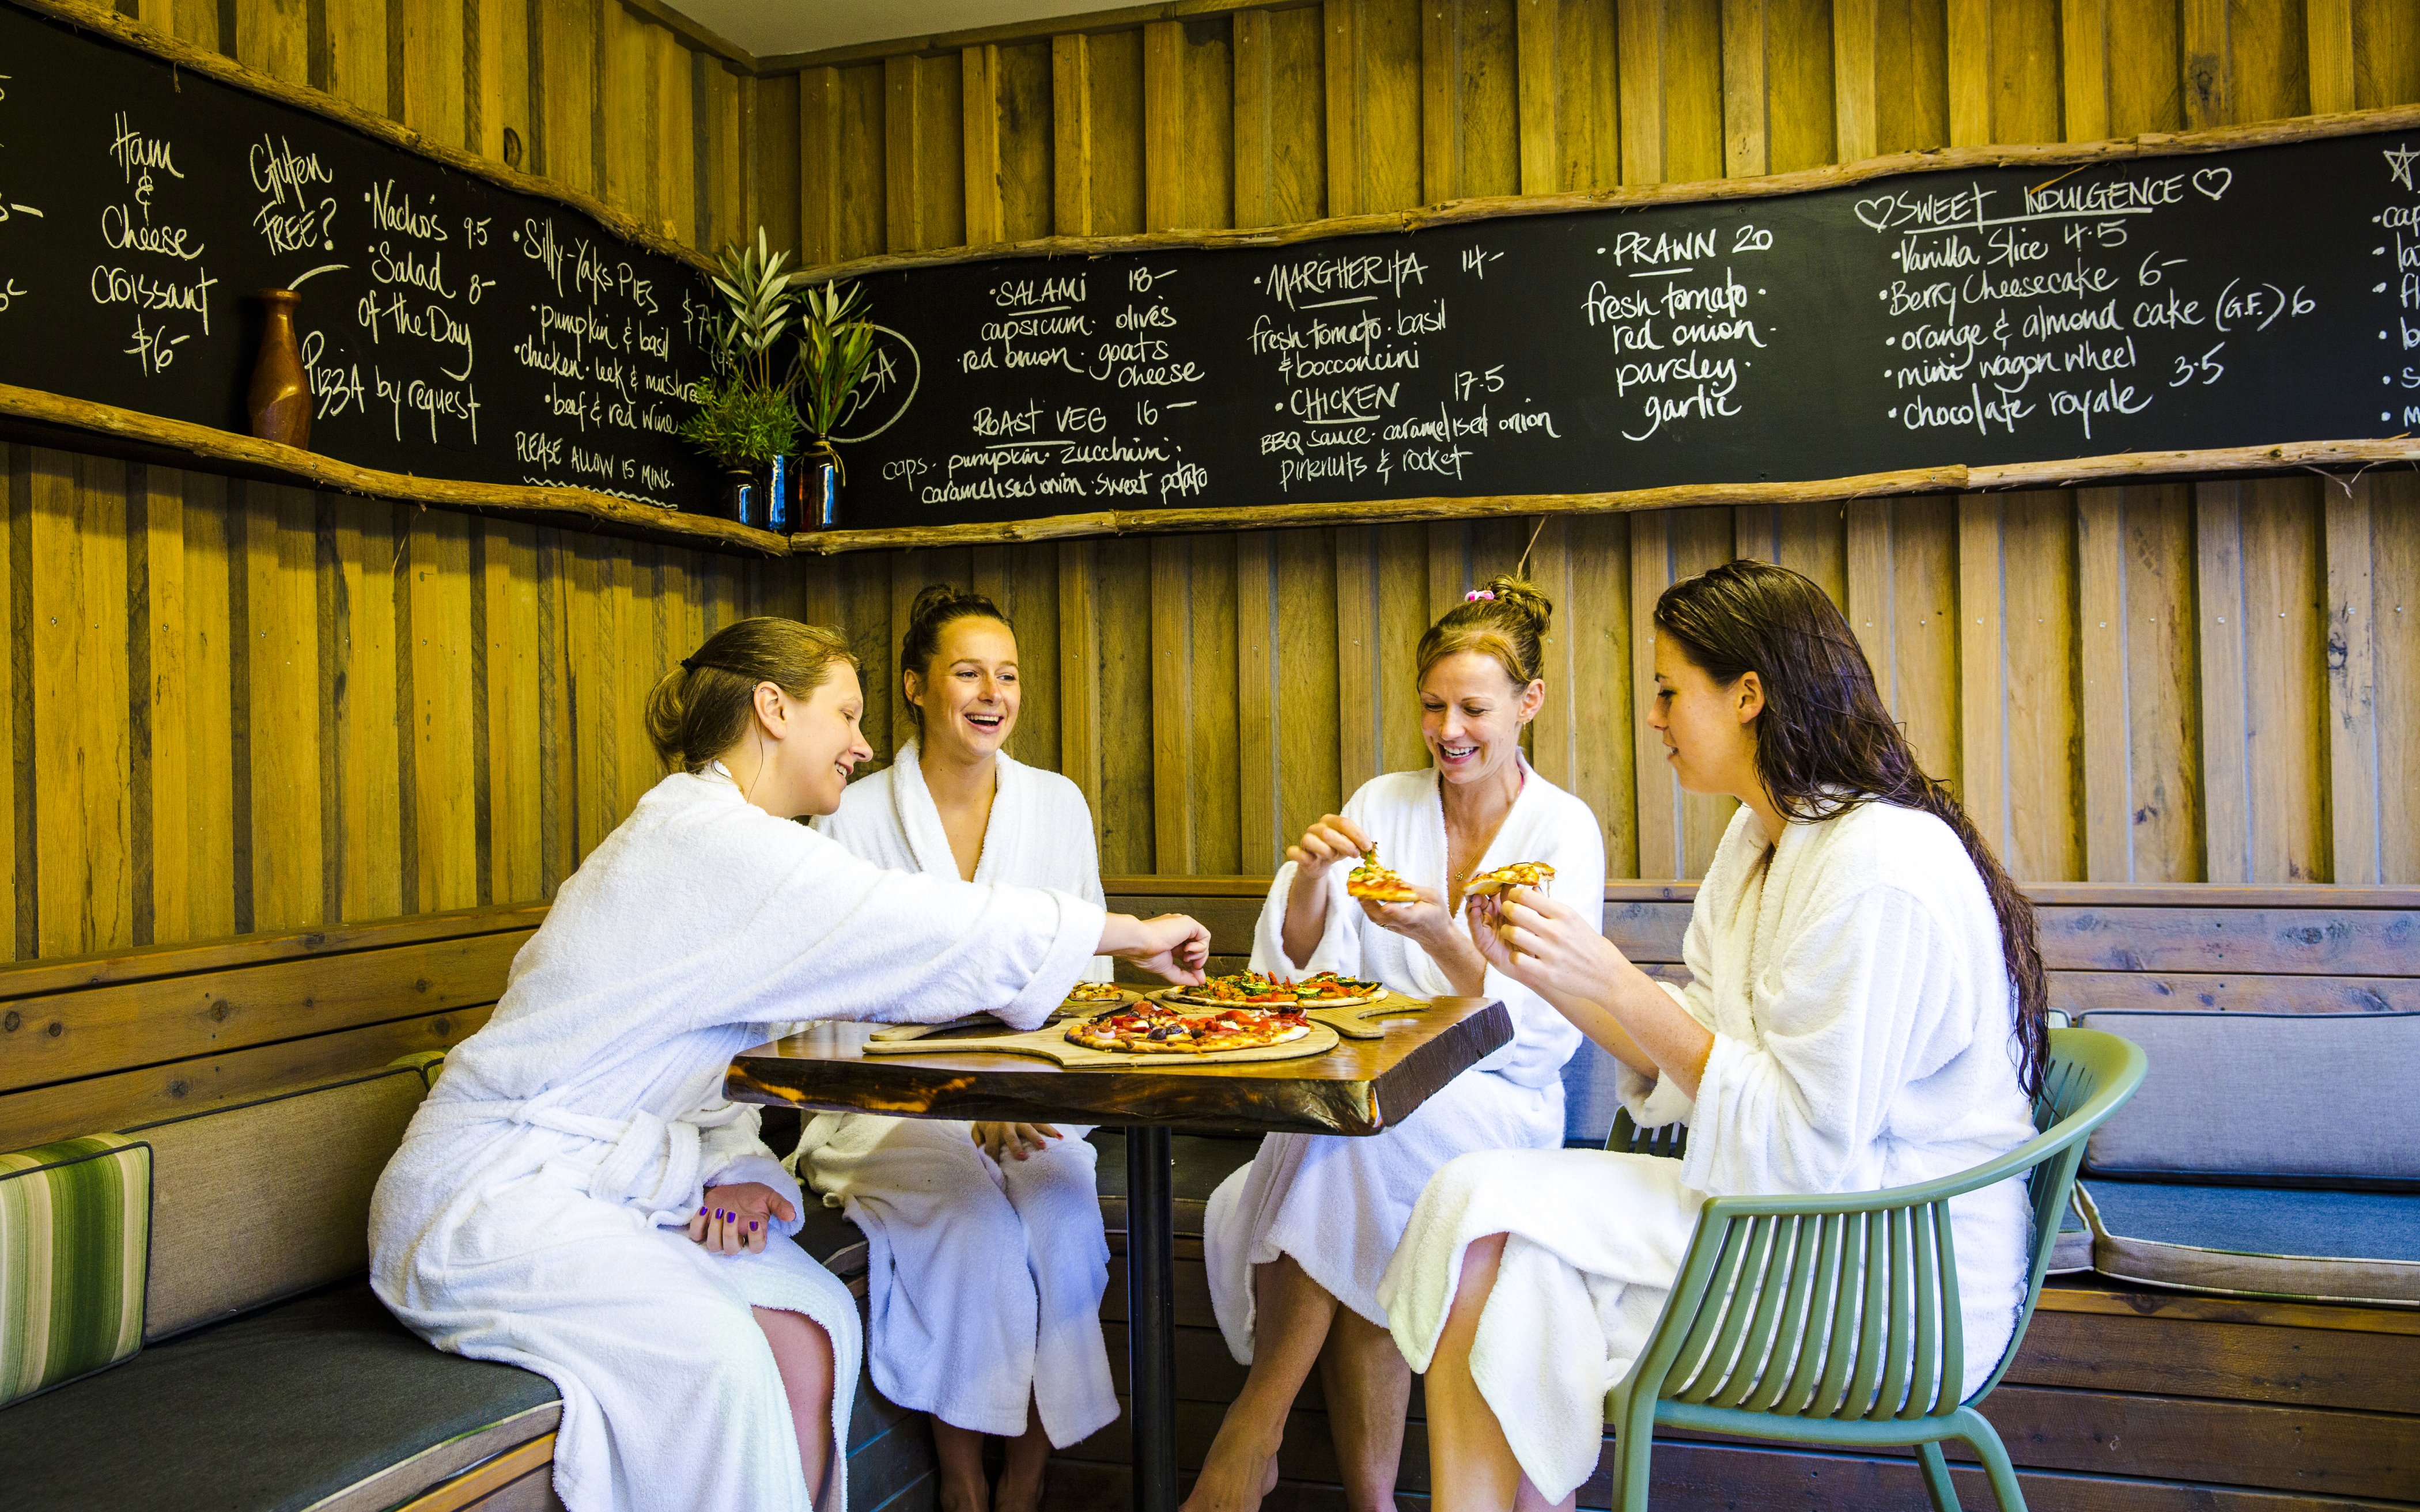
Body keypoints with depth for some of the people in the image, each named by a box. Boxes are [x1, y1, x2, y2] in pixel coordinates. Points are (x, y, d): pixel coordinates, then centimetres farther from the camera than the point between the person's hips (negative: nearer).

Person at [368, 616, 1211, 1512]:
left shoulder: (702, 830, 14)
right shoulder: (709, 836, -18)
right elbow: (942, 932, -20)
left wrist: (733, 1168, -4)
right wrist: (1136, 934, -9)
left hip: (599, 1177, 9)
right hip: (489, 1194, -9)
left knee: (809, 1322, -13)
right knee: (719, 1358, -29)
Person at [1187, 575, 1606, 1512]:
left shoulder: (1563, 829, 0)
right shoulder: (1381, 805, 9)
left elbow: (1541, 1034, -8)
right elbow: (1295, 971, 5)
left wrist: (1441, 939, -25)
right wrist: (1309, 878, -16)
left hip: (1497, 1109, -2)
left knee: (1362, 1120, -33)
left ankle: (1256, 1423, -21)